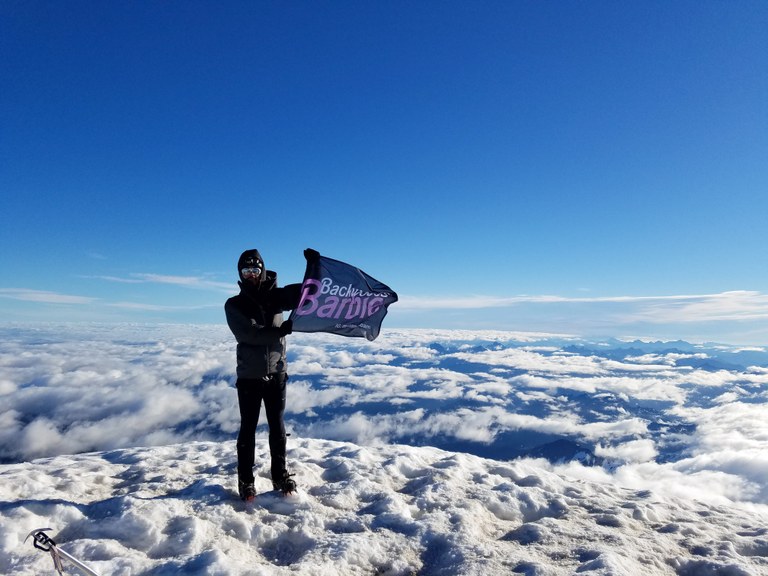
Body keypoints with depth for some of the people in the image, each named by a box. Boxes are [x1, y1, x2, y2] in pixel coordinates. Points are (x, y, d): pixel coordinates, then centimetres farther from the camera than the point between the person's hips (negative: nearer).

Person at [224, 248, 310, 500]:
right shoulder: (234, 305, -2)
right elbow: (248, 334, -18)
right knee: (248, 428, 6)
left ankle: (280, 475, 25)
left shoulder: (275, 296, 4)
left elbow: (303, 293, -11)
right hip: (249, 376, -2)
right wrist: (279, 331, -30)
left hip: (277, 373, 2)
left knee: (277, 427, 12)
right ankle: (246, 480, 19)